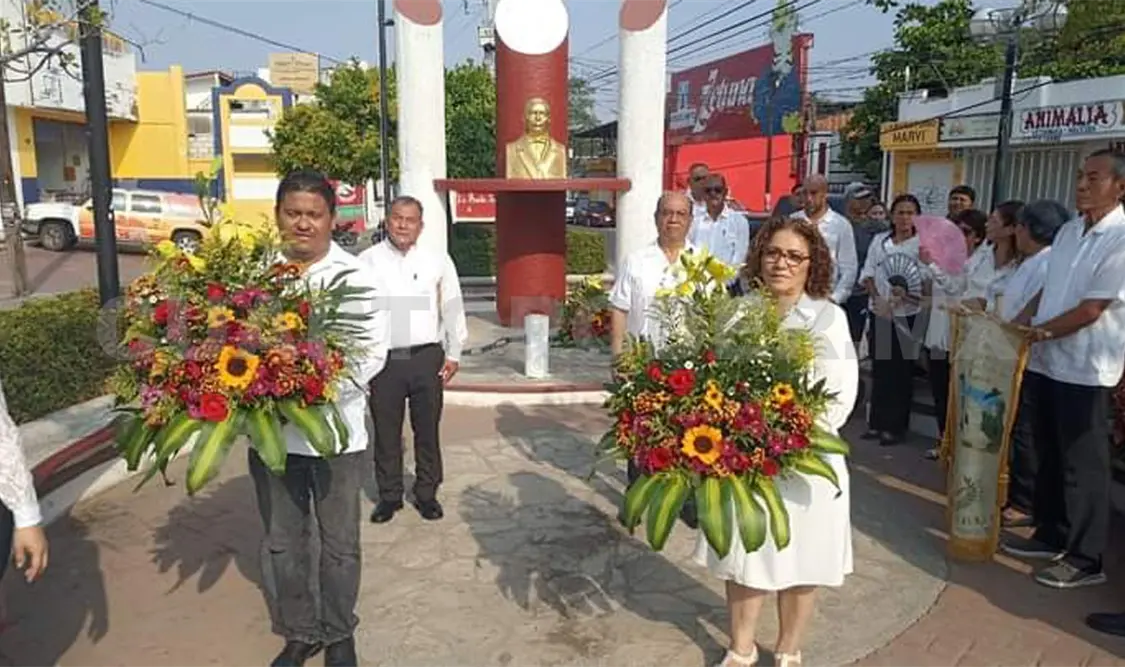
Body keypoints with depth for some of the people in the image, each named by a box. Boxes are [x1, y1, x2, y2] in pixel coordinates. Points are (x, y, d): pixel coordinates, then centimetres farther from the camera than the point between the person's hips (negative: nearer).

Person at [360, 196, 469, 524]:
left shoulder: (438, 261, 4)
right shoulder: (367, 261, 2)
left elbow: (452, 309, 7)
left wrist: (453, 354, 6)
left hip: (427, 357, 0)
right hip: (383, 358, 0)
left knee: (427, 430, 10)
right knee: (386, 432, 9)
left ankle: (427, 493, 25)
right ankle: (389, 495, 25)